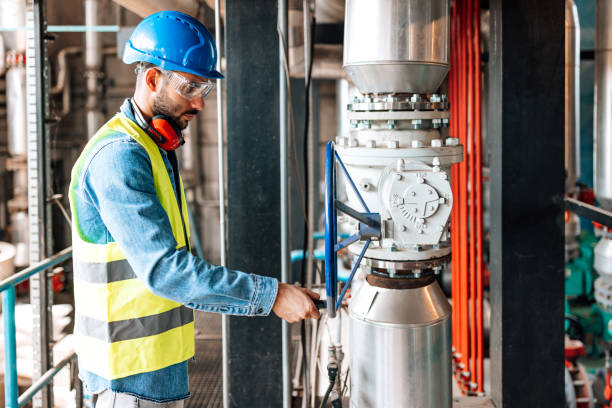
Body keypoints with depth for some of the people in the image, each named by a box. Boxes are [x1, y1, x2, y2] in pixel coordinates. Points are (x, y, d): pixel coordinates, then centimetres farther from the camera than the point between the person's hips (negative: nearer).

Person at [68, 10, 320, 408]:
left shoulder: (157, 149, 13)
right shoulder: (119, 157, -21)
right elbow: (164, 270, -29)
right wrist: (270, 295, -28)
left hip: (160, 361, 10)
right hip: (132, 370, -10)